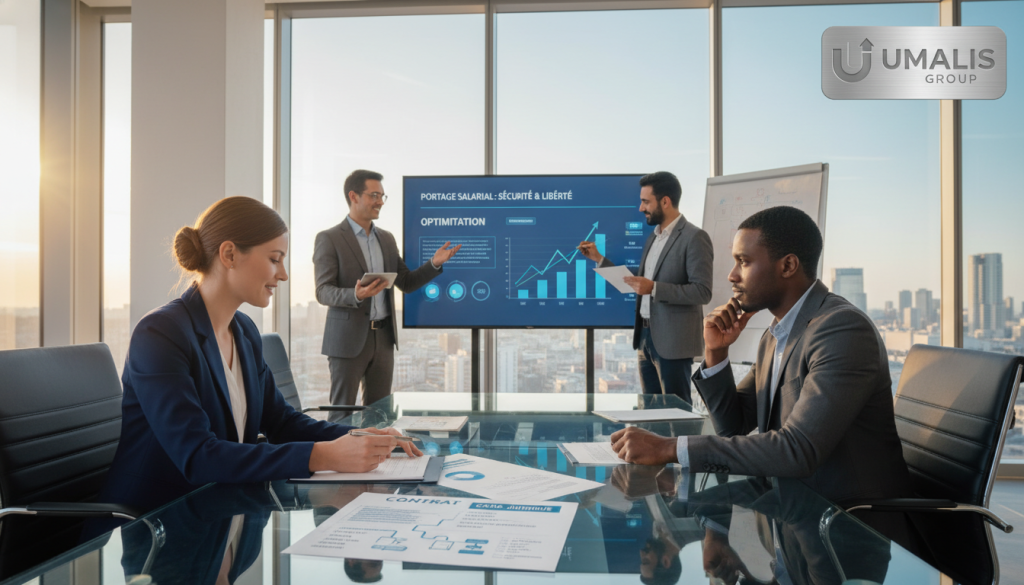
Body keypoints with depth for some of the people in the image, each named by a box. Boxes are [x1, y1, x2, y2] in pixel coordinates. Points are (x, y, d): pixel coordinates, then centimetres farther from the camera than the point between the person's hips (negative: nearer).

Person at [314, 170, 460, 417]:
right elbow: (323, 292, -11)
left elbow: (406, 283, 14)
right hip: (349, 339, -5)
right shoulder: (329, 239, -6)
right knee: (342, 413, 2)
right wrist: (355, 295, -30)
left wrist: (434, 264, -2)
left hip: (384, 338, 6)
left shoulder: (386, 238, 13)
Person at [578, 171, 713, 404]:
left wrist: (654, 288, -24)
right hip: (645, 336, 8)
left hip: (672, 341, -8)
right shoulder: (652, 238, 15)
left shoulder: (694, 238, -11)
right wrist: (599, 259, 14)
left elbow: (702, 292, -17)